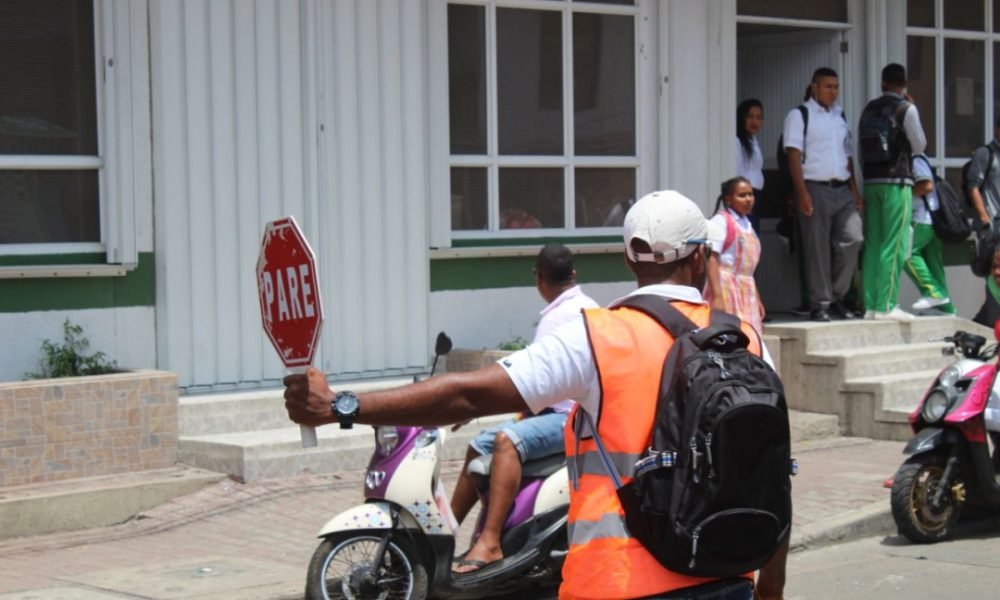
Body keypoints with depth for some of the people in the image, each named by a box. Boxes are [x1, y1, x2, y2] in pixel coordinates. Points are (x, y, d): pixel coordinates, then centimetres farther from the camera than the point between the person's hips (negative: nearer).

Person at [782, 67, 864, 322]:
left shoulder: (840, 117, 19)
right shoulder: (799, 116, 1)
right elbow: (794, 155, -7)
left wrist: (855, 191, 13)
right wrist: (802, 193, -15)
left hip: (842, 189, 6)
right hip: (816, 188, -5)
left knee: (852, 239, -4)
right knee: (818, 249, -3)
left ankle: (837, 296, 9)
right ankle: (820, 303, 4)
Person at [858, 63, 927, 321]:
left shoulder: (868, 110, 12)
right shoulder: (906, 109, -6)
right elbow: (919, 145, 0)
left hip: (871, 181, 6)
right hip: (897, 182, -6)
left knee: (872, 244, 6)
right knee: (894, 246, -5)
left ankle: (870, 305, 6)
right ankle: (886, 305, -9)